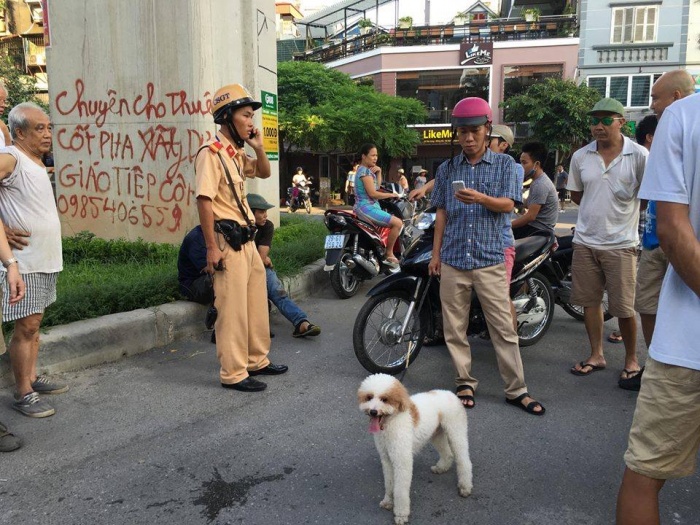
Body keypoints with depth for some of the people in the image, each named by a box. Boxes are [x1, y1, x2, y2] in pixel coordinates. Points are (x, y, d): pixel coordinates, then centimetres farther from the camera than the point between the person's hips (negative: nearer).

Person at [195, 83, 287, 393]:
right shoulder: (211, 152, -13)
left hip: (247, 239, 10)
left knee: (257, 304, 17)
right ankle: (233, 374, 6)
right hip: (227, 241, -10)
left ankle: (257, 361, 31)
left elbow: (264, 173, 27)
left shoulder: (237, 153, 14)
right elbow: (204, 200, -19)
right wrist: (212, 248, -23)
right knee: (232, 309, -4)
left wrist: (258, 148, 8)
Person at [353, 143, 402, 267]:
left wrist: (379, 172, 6)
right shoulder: (365, 171, -15)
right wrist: (391, 195, -8)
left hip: (368, 207, 11)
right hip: (366, 208, -11)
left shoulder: (367, 169, 17)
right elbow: (372, 193, -21)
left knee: (394, 222, 27)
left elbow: (377, 187, 20)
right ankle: (389, 255, -10)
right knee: (397, 223, -20)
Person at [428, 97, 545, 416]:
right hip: (452, 260, 3)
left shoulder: (504, 164, 4)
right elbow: (442, 213, 12)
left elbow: (508, 204, -7)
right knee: (455, 328, 7)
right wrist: (435, 253, 9)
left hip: (489, 259, -2)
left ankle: (516, 390, 11)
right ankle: (465, 383, 21)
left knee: (503, 328, 1)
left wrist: (480, 198, -27)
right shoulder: (447, 169, 10)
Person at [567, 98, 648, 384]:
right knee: (589, 301, 10)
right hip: (585, 241, 4)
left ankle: (631, 359, 22)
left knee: (624, 307, 1)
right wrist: (599, 210, 5)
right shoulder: (580, 156, 4)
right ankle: (597, 355, 26)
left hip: (621, 243, -4)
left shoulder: (639, 156, -7)